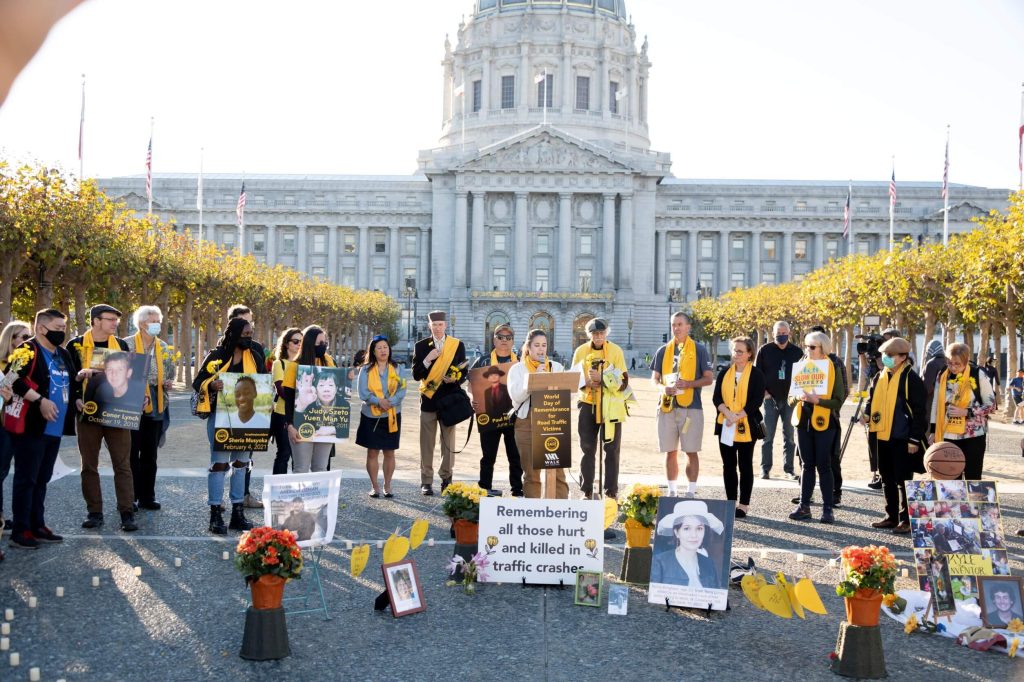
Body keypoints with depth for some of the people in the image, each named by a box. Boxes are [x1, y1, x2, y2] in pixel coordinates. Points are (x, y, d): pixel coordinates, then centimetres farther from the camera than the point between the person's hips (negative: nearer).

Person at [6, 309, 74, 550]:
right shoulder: (28, 350, -9)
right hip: (31, 427, -8)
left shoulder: (63, 355, 17)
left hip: (54, 428, 8)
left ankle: (37, 526, 21)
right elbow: (13, 380, -20)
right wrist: (40, 400, -25)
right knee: (26, 479, -3)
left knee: (42, 479, 14)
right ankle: (20, 531, 2)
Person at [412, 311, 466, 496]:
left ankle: (446, 479, 16)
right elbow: (416, 375, 0)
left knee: (448, 442, 6)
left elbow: (464, 373, 7)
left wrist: (455, 379, -15)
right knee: (427, 443, 0)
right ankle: (426, 482, 6)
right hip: (429, 399, 0)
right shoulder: (421, 346, 4)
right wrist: (427, 360, -16)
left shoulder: (458, 345, 5)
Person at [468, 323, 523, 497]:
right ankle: (485, 490, 13)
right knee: (488, 456, 5)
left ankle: (518, 491, 11)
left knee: (515, 456, 4)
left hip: (514, 415, 1)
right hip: (489, 416, -1)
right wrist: (473, 399, -12)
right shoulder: (483, 361, 6)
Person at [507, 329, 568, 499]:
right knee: (531, 473, 5)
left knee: (557, 471, -3)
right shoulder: (517, 369, 7)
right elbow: (516, 395, -8)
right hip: (527, 423, -1)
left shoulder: (557, 367, 12)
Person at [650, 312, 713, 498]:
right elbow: (655, 378, 13)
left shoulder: (699, 350, 2)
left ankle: (691, 492, 9)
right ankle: (672, 491, 17)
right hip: (667, 408, 3)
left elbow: (709, 378, 0)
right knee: (670, 452, 8)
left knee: (691, 452, 0)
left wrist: (688, 384, -15)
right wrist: (663, 388, -9)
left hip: (691, 408, -3)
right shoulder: (663, 350, 11)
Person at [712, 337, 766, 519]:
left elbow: (756, 400, -9)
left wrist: (737, 417, -17)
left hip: (746, 427, -4)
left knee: (745, 466, 2)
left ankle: (743, 505, 7)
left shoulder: (756, 374, -2)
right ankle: (730, 503, 14)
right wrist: (728, 414, -15)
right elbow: (716, 398, 2)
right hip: (725, 426, 4)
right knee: (728, 465, 7)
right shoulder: (724, 373, 10)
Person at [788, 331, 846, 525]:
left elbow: (838, 400, -8)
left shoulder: (834, 369, -5)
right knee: (807, 464, 10)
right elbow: (791, 398, 11)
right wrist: (798, 397, -11)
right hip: (803, 422, 4)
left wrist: (817, 400, -22)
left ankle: (827, 508, 8)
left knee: (823, 465, 1)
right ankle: (804, 505, 15)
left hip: (824, 423, -4)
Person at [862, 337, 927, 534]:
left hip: (902, 438, -7)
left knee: (903, 480, 0)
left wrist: (914, 439, -14)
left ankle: (906, 520, 9)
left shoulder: (911, 379, -10)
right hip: (882, 436, 7)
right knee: (887, 479, 14)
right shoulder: (879, 377, 10)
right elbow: (872, 400, 23)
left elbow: (919, 411, -11)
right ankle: (891, 516, 24)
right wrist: (867, 415, 1)